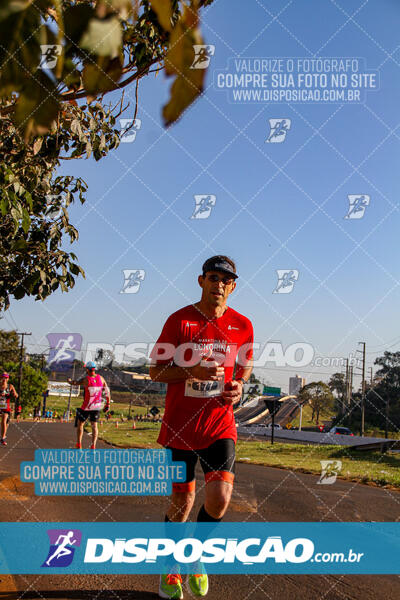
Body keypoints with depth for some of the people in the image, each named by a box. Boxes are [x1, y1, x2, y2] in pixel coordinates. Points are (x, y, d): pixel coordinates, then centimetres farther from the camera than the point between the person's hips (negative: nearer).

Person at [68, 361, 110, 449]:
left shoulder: (85, 379, -15)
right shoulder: (101, 378, -2)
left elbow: (74, 383, 0)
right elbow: (107, 391, 2)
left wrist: (70, 381, 23)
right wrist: (107, 404, 10)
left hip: (86, 407, -3)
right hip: (97, 407, 4)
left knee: (80, 423, 15)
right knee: (94, 425, 11)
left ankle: (79, 444, 18)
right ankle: (93, 445, -2)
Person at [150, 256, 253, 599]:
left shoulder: (242, 325, 3)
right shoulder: (179, 321, -5)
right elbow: (155, 371, -3)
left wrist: (239, 386, -3)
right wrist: (193, 371, -19)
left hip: (220, 423, 1)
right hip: (180, 425, -1)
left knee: (220, 496, -16)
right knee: (182, 502, 6)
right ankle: (172, 569, 31)